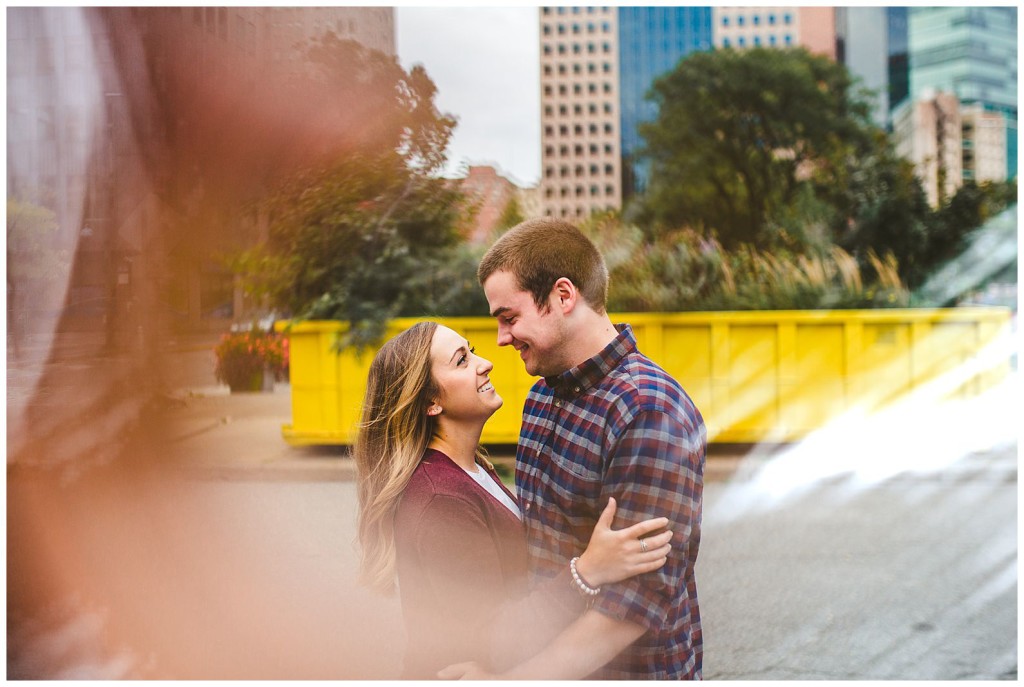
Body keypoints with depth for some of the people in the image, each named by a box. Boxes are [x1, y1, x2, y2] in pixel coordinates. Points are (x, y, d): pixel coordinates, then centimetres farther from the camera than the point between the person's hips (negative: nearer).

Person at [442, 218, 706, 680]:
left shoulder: (650, 413, -24)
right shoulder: (543, 391, 4)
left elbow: (641, 598, -27)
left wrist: (513, 681, -27)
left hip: (629, 673, -7)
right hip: (543, 653, 7)